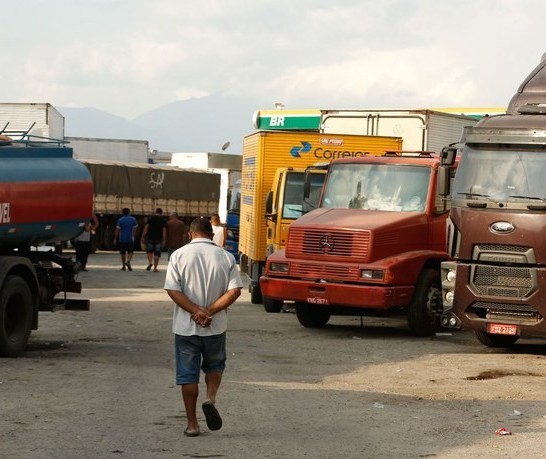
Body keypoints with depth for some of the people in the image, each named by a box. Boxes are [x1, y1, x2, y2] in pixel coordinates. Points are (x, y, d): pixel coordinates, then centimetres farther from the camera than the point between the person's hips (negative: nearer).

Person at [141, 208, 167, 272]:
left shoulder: (151, 218, 3)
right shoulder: (163, 220, 3)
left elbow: (146, 228, -1)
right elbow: (164, 231, -3)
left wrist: (143, 237, 1)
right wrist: (164, 241, -2)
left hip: (150, 238, 0)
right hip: (158, 239, 0)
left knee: (149, 251, 16)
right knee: (157, 253, 6)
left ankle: (150, 262, -7)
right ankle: (155, 268, 5)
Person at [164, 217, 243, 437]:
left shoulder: (179, 255, -4)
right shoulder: (226, 257, -1)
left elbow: (173, 290, -14)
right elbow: (235, 291, -10)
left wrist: (196, 311, -13)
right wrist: (210, 311, -11)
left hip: (186, 327, -1)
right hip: (216, 327, 1)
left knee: (188, 374, 7)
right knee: (215, 365, 22)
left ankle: (192, 423, 9)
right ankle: (211, 398, -4)